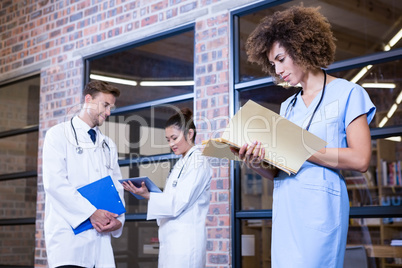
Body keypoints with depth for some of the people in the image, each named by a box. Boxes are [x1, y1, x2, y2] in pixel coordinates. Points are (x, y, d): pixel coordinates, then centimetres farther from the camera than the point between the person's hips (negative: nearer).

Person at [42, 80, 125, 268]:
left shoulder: (109, 145, 23)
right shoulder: (58, 135, 4)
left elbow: (117, 188, 16)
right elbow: (54, 182, -9)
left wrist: (118, 220, -4)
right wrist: (90, 212, -16)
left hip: (100, 234, 5)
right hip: (68, 233, -5)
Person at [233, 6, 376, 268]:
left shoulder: (347, 93, 3)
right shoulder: (287, 106, 19)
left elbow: (360, 159, -9)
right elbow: (278, 172, 15)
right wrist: (259, 165, -8)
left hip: (320, 205, -5)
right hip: (285, 207, 6)